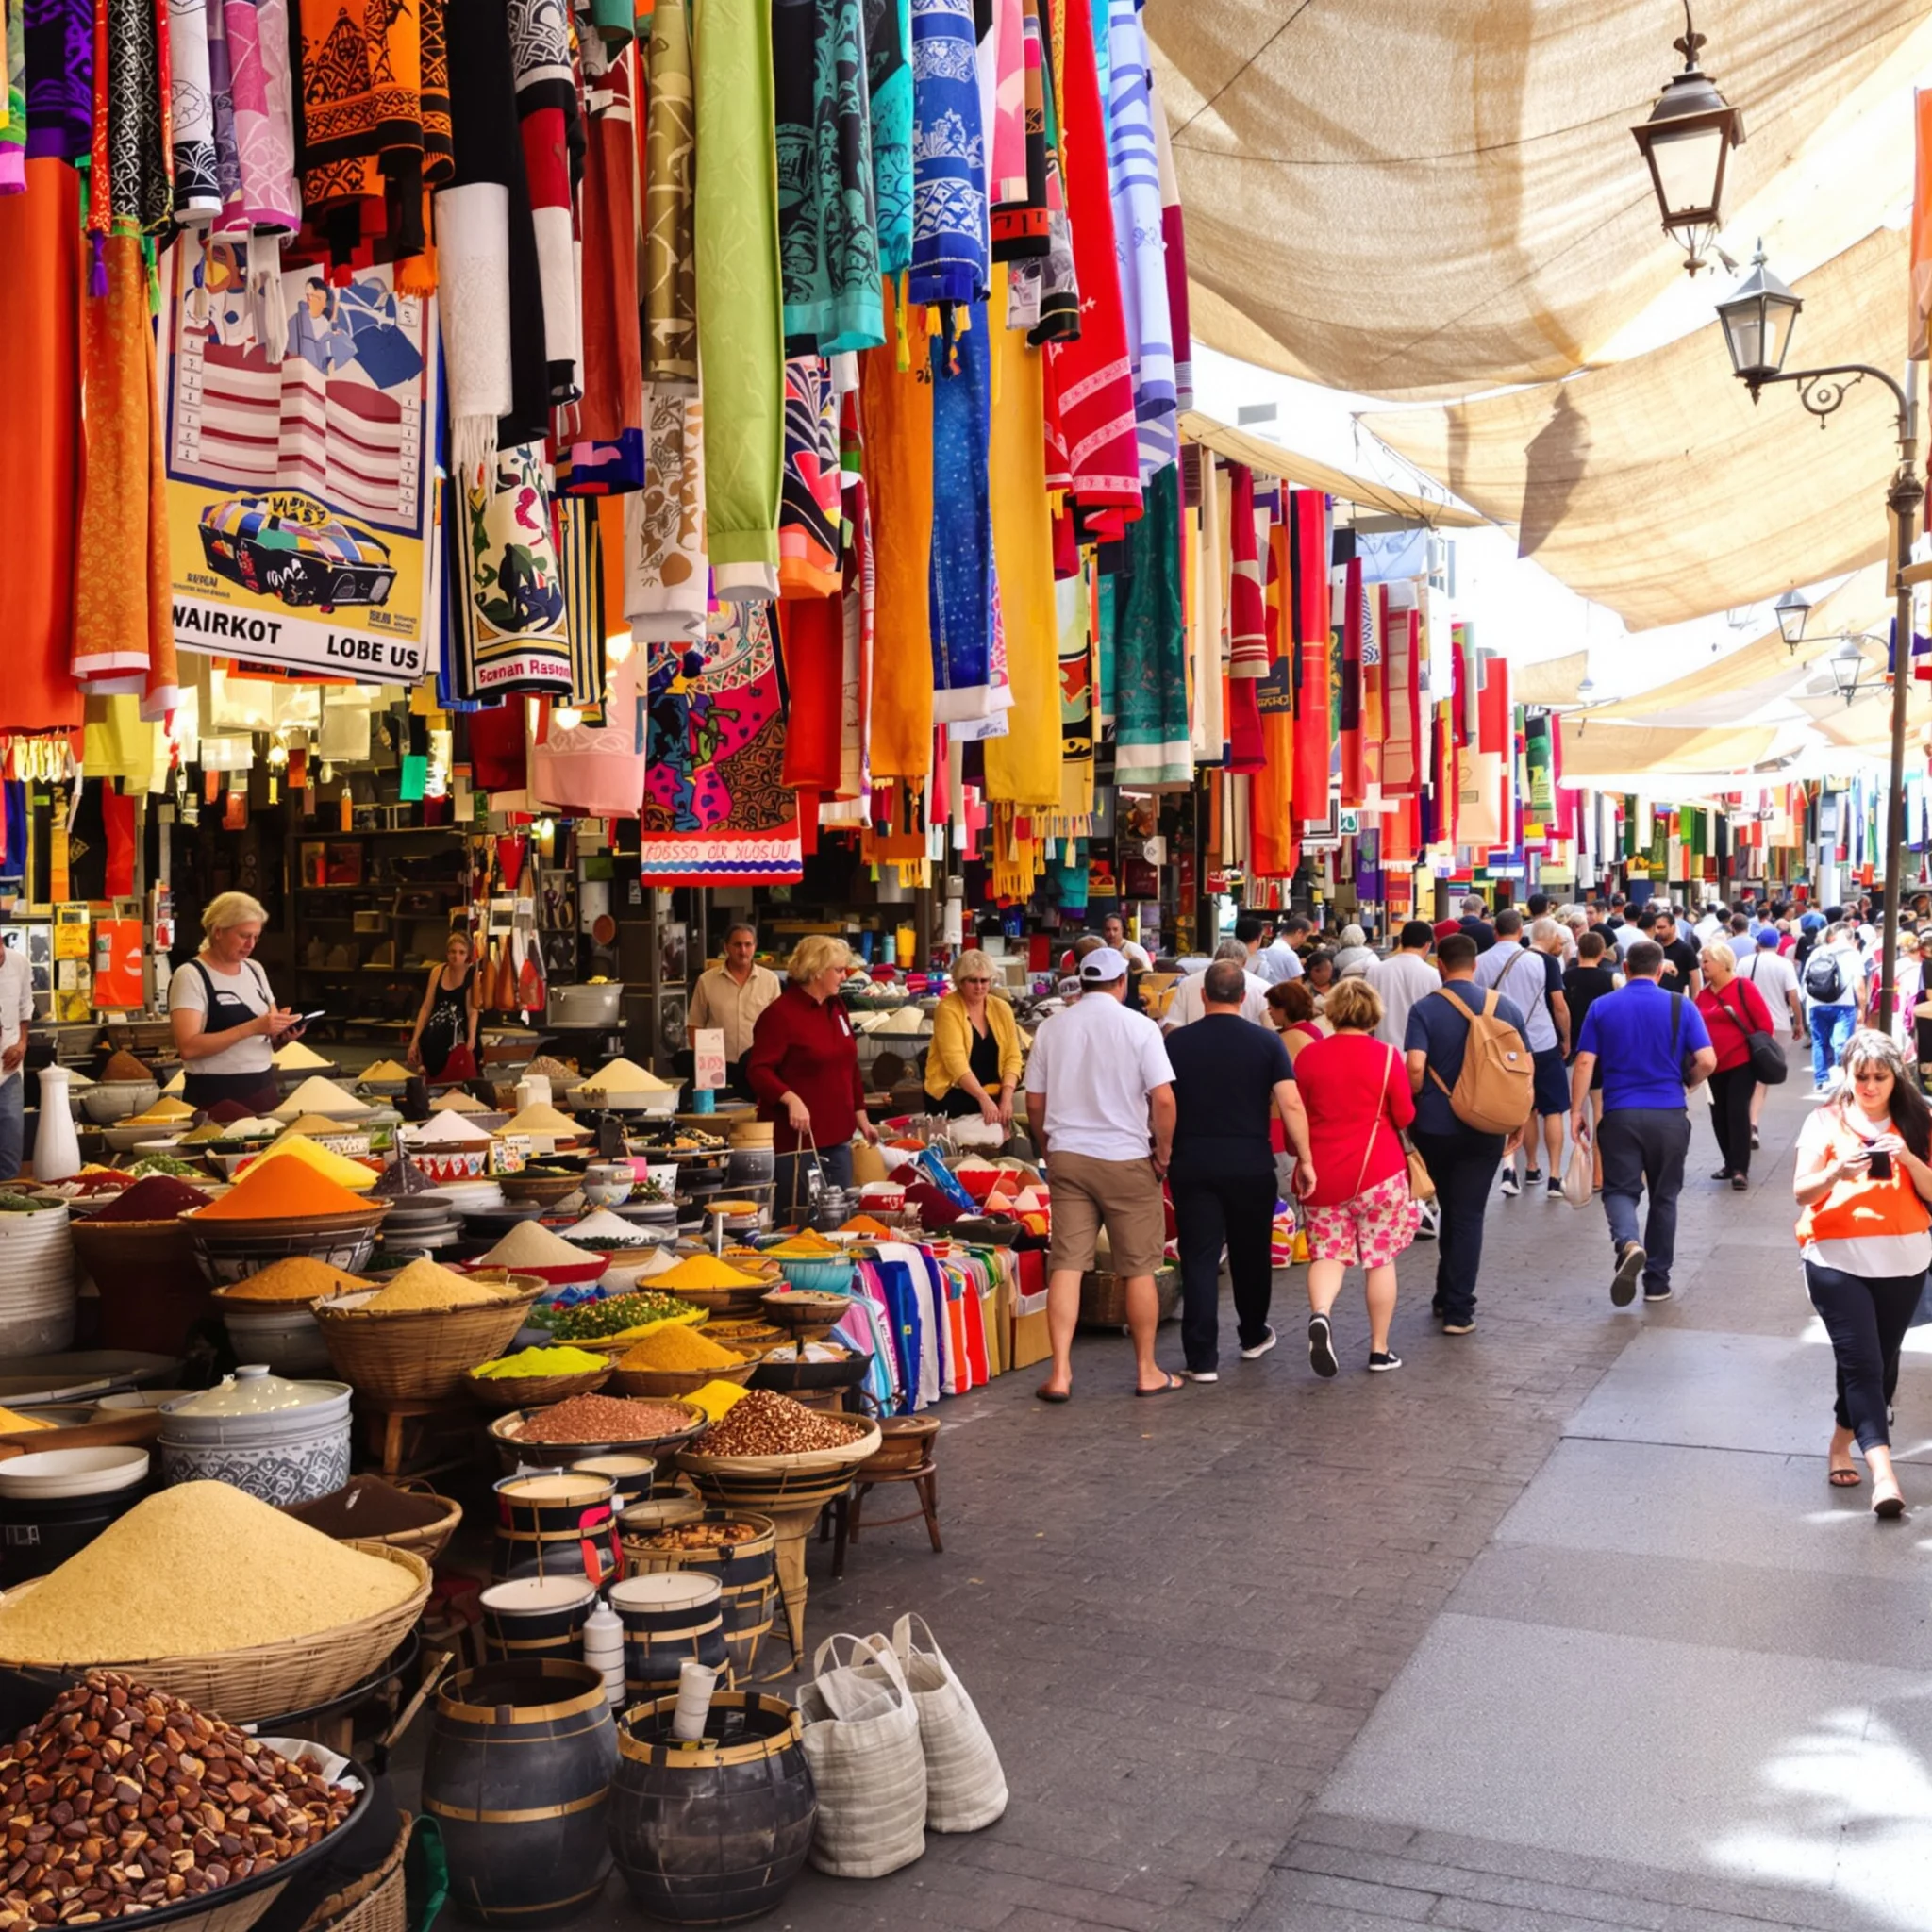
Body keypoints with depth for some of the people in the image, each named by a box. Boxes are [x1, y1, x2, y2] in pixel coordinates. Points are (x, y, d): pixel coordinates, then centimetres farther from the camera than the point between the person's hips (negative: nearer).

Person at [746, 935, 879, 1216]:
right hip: (796, 1140, -8)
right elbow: (758, 1071, -17)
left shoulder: (836, 1008, 13)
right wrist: (791, 1099, -31)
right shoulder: (780, 1013, -11)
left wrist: (861, 1117, 20)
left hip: (837, 1136, 8)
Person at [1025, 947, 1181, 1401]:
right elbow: (1163, 1099, -14)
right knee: (1138, 1270, 8)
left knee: (1065, 1265, 3)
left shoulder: (1051, 1028, 4)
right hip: (1126, 1159, -3)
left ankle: (1060, 1373, -1)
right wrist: (1163, 1152, -1)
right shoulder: (1139, 1027, -8)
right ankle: (1147, 1372, 17)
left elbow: (1034, 1102, 8)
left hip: (1066, 1158, 3)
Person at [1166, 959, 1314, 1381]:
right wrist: (1305, 1159, -5)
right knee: (1250, 1252, 18)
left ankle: (1202, 1359, -3)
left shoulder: (1176, 1043, -1)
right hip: (1251, 1166, 1)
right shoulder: (1266, 1042, -3)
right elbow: (1290, 1105, -10)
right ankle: (1253, 1336, 37)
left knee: (1199, 1259, 1)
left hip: (1192, 1165, 0)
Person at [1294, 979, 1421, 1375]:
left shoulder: (1309, 1056, 0)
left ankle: (1320, 1312, -20)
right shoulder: (1387, 1056, -5)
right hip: (1378, 1170, -1)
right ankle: (1379, 1348, 14)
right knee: (1380, 1257, 8)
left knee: (1328, 1252, 8)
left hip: (1322, 1174, 2)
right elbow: (1405, 1116, -3)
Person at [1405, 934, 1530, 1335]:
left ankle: (1447, 1297, 27)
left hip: (1435, 1126, -1)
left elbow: (1415, 1067, -19)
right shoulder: (1506, 1008, 2)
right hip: (1485, 1129, 1)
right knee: (1468, 1215, 4)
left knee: (1449, 1211, 18)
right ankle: (1458, 1310, 1)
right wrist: (1518, 1123, 13)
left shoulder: (1425, 1009, -8)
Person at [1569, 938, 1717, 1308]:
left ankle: (1627, 1243, -26)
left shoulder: (1602, 1007, 1)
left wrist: (1577, 1111, 1)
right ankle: (1657, 1280, 18)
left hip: (1620, 1113, 0)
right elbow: (1707, 1061, -8)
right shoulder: (1681, 1007, -1)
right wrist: (1684, 1083, 12)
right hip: (1669, 1114, 1)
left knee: (1620, 1189, 5)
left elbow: (1584, 1062, -4)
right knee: (1664, 1196, 14)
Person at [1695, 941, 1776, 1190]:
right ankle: (1730, 1164, 22)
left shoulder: (1743, 987, -7)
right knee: (1719, 1115, 9)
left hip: (1742, 1062, -6)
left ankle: (1740, 1169, -7)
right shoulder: (1703, 994, 7)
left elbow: (1764, 1022, -7)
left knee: (1738, 1112, -10)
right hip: (1715, 1066, 6)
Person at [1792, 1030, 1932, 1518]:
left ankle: (1842, 1446, 30)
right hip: (1837, 1261, -3)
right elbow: (1801, 1193, -5)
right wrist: (1837, 1172, -24)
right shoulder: (1825, 1121, -1)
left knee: (1881, 1362, 11)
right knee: (1861, 1362, -12)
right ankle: (1883, 1472, -18)